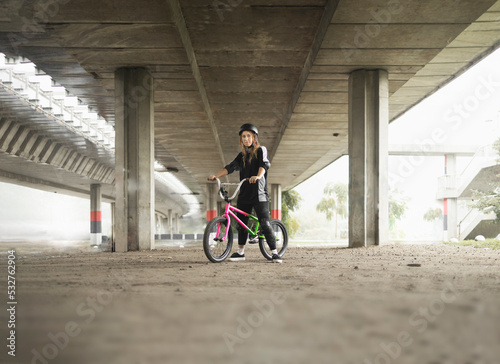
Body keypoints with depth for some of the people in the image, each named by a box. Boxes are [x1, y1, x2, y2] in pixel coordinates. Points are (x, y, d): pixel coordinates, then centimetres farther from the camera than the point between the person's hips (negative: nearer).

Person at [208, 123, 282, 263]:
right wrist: (216, 176, -6)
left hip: (259, 194, -6)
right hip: (244, 194, 6)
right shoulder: (242, 156, 17)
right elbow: (230, 167, 9)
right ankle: (240, 252, 21)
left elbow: (264, 164, -17)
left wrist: (258, 176, -37)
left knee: (265, 224, -10)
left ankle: (275, 253, -7)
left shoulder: (261, 150, 1)